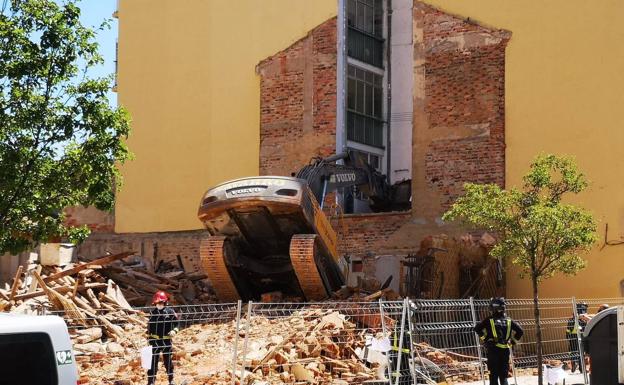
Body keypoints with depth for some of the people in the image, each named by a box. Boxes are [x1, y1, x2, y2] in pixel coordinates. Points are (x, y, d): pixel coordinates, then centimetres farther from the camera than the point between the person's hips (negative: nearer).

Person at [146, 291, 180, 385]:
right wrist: (149, 338, 8)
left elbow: (177, 323, 1)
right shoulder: (153, 312, 2)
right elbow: (149, 327, 10)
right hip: (155, 341, 1)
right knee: (153, 362, -1)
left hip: (167, 341, -1)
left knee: (168, 361, 11)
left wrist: (174, 331, -19)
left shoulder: (170, 312, -6)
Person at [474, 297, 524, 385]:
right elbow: (520, 331, 4)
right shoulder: (509, 321, 5)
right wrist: (512, 341, 12)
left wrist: (484, 338, 1)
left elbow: (477, 328, -12)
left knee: (494, 375, 4)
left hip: (493, 350, -2)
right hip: (505, 350, 2)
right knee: (504, 376, 10)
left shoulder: (489, 320, -4)